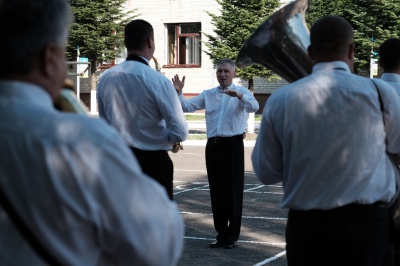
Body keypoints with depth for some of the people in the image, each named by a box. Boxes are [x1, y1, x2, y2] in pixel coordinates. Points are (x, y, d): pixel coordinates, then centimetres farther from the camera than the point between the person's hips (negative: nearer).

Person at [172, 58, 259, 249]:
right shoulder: (208, 94, 14)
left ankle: (232, 235, 12)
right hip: (213, 145, 4)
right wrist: (178, 92, -11)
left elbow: (254, 106, -18)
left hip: (233, 145, -4)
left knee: (233, 191, 3)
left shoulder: (242, 92, 2)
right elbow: (187, 107, 6)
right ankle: (221, 234, 18)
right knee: (216, 191, 9)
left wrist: (239, 95, -35)